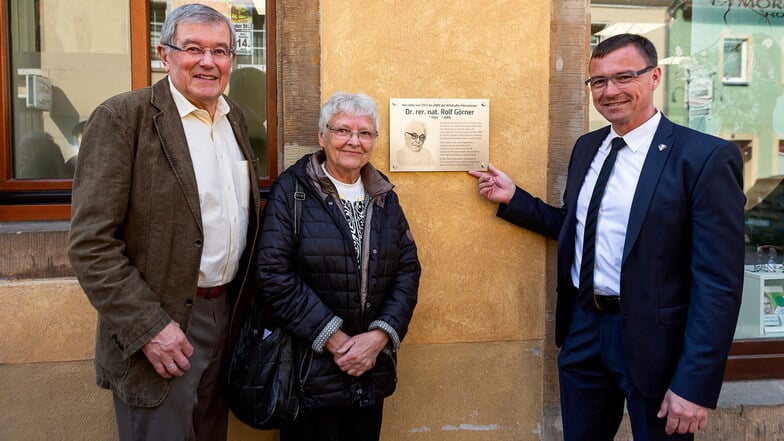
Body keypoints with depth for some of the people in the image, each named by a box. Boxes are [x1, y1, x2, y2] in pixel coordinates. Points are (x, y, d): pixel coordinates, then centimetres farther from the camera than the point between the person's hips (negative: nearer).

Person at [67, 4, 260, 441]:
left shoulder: (235, 117, 7)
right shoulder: (122, 118, -13)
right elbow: (90, 241, -16)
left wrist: (251, 301, 8)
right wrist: (149, 327, -19)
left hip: (228, 316, 6)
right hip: (160, 330, -6)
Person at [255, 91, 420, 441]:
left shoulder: (384, 197, 8)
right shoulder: (292, 190, -7)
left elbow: (408, 269, 4)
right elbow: (274, 274, -15)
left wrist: (379, 336, -10)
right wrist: (335, 340, -16)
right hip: (311, 369, -4)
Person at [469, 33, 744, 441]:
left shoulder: (705, 157, -13)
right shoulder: (586, 148, 7)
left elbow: (719, 282, -16)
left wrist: (696, 385, -19)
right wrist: (513, 198, 6)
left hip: (654, 340, -5)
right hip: (583, 330, 6)